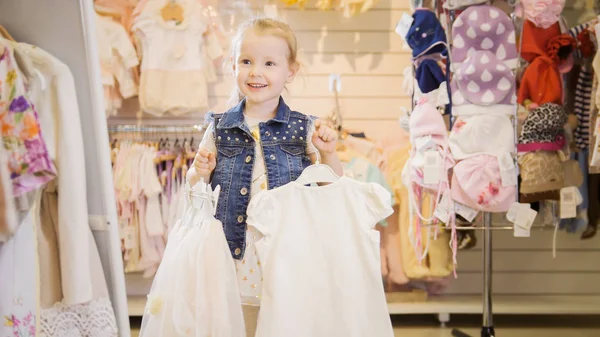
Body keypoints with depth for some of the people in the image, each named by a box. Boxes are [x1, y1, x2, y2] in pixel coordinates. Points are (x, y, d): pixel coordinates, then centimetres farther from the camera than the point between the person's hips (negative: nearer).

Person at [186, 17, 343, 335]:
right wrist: (199, 173, -10)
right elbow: (195, 189, 10)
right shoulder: (219, 129, 1)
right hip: (236, 261, 1)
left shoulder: (305, 130, -1)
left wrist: (328, 154, -14)